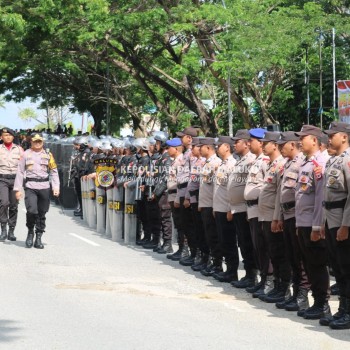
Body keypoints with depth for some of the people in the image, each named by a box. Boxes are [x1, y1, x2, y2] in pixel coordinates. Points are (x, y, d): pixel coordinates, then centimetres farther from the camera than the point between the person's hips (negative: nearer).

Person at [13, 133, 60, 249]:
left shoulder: (48, 155, 10)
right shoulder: (26, 154, 7)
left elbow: (54, 172, 10)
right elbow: (20, 172, 7)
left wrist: (56, 187, -1)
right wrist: (18, 189, 1)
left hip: (44, 187, 2)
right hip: (30, 187, -2)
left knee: (42, 214, 4)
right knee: (32, 210, -18)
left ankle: (38, 238, 14)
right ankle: (30, 232, 8)